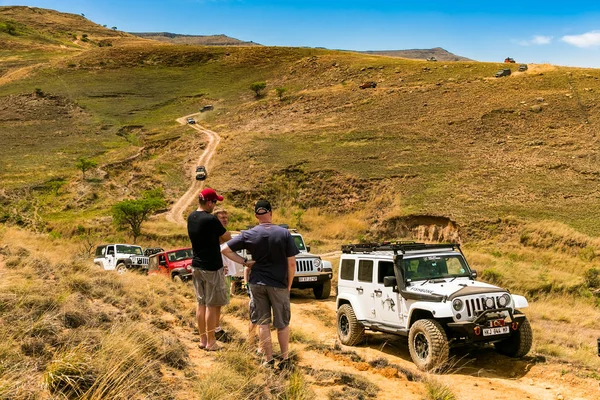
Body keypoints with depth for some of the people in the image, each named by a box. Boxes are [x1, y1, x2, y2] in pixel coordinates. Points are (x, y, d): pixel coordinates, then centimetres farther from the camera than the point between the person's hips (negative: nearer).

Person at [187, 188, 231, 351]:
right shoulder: (210, 220, -21)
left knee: (201, 303, 14)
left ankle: (203, 339, 22)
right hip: (212, 267, -8)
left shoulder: (191, 217, 3)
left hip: (196, 266, 8)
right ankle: (211, 342, 8)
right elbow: (227, 237, -9)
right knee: (212, 305, 1)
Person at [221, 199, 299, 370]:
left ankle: (269, 360, 15)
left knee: (263, 323, 11)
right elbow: (292, 263, -8)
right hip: (279, 284, -1)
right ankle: (285, 360, 19)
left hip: (257, 284, 1)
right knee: (282, 324, 12)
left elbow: (225, 249, -5)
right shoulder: (284, 233, -9)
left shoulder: (249, 235, -5)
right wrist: (289, 285, 4)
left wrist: (245, 262, -1)